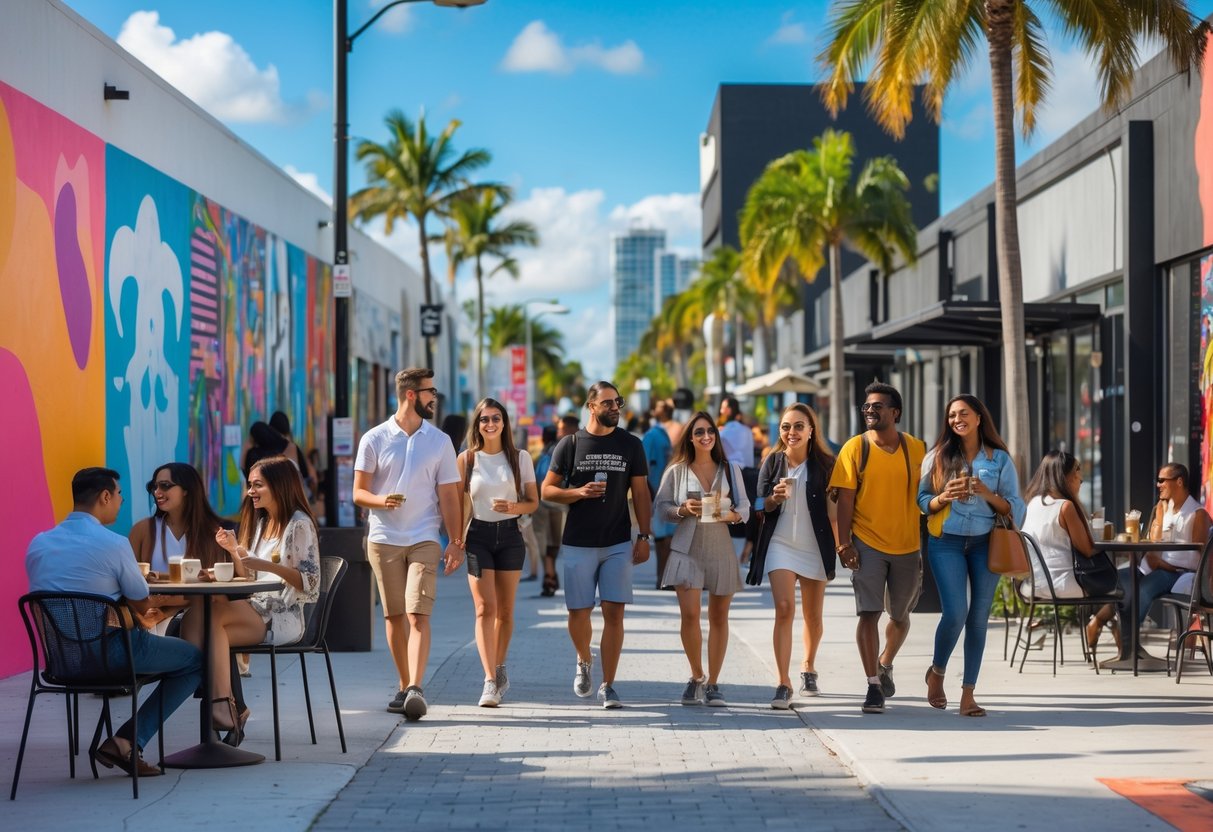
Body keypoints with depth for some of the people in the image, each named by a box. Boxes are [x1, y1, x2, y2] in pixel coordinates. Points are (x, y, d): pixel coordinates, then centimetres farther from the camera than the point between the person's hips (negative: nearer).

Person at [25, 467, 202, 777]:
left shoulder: (38, 544, 4)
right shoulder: (113, 544, -15)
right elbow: (142, 605, -6)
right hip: (112, 653, -7)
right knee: (196, 659, 12)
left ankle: (126, 742, 21)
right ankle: (128, 741, 2)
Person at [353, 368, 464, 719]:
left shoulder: (440, 441, 7)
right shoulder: (374, 439, 2)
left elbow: (449, 496, 7)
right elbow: (359, 492, 2)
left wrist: (456, 542, -1)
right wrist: (380, 500, -21)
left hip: (424, 540, -1)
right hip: (383, 540, 1)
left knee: (418, 615, -14)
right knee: (394, 615, 6)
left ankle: (416, 690, -23)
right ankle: (404, 686, 18)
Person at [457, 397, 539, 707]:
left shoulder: (520, 458, 4)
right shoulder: (467, 459, 3)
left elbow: (533, 501, 6)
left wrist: (514, 507, -15)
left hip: (510, 535, 1)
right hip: (478, 536, -1)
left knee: (505, 610, 9)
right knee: (485, 608, -11)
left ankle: (499, 669, 28)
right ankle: (491, 682, -18)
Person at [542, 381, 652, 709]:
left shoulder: (631, 445, 5)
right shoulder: (571, 444, 2)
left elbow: (640, 494, 8)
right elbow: (548, 489, 4)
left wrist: (644, 537, 0)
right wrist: (579, 492, -14)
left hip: (618, 543, 0)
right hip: (578, 543, 0)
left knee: (614, 612, -7)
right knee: (578, 612, 3)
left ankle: (607, 686, 0)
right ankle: (584, 661, 34)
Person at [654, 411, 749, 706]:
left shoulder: (731, 470, 8)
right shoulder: (676, 471, 4)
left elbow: (744, 508, 6)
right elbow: (661, 509, 5)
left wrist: (731, 514, -14)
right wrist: (683, 510, -13)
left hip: (722, 550, 2)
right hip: (687, 549, -2)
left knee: (719, 617, 5)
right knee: (689, 613, -13)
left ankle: (712, 684, 14)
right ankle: (696, 677, 8)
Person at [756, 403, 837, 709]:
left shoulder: (825, 464, -3)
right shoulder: (773, 462, 1)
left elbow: (833, 508, 1)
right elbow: (760, 505, 4)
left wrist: (840, 544, -3)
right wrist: (775, 497, -17)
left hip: (815, 547, 1)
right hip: (781, 544, 0)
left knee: (812, 616, 13)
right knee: (784, 609, -15)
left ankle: (809, 667, 40)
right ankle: (783, 684, -16)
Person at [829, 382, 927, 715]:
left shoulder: (916, 449, 1)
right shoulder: (855, 448, -4)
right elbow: (845, 498, -5)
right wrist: (844, 543, -11)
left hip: (907, 546, 2)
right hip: (867, 543, -2)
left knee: (900, 615, 15)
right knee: (869, 613, -10)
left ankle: (885, 664, 42)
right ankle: (873, 685, -5)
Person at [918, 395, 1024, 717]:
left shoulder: (999, 459, 7)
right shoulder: (937, 457, 8)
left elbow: (1014, 508, 5)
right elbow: (922, 501, 9)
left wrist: (987, 494, -12)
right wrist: (944, 498, -11)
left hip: (985, 543, 1)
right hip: (946, 543, -1)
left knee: (978, 618, 0)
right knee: (955, 613, -13)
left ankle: (968, 694, 6)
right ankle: (936, 672, 14)